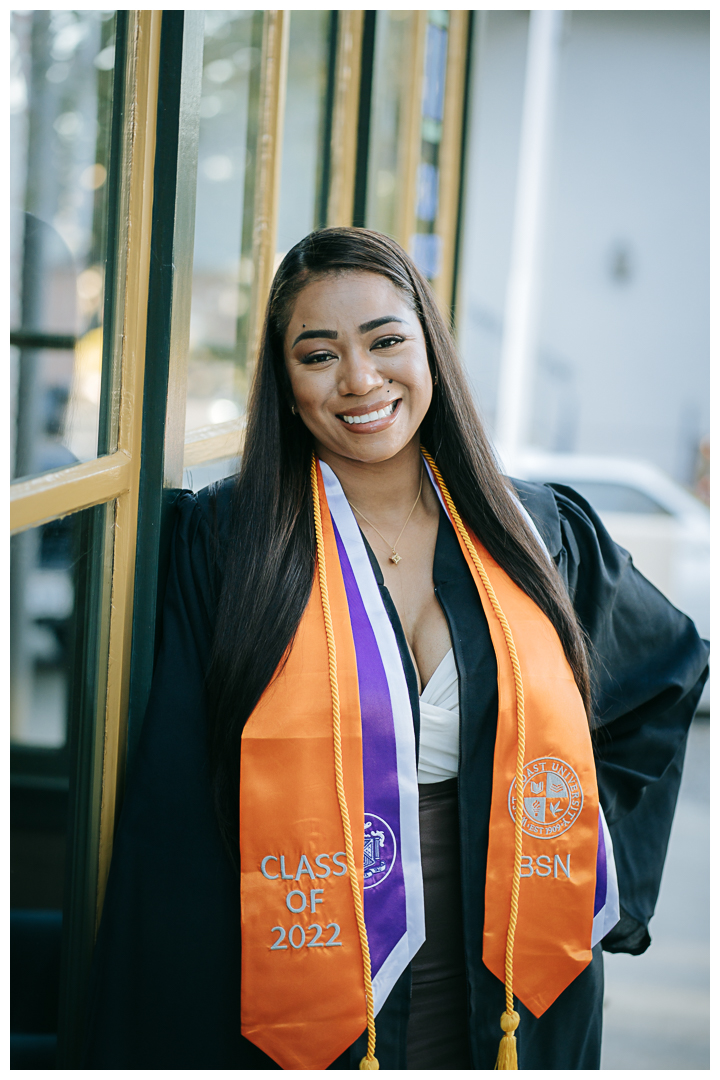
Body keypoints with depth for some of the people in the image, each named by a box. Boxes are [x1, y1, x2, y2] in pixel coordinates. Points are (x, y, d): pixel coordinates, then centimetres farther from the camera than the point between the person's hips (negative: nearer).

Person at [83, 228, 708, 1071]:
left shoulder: (541, 534, 1)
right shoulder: (221, 541, -8)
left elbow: (672, 669, 18)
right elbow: (175, 815, -8)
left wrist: (599, 863, 9)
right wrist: (174, 1049, -12)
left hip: (508, 1000, 3)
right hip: (298, 999, -3)